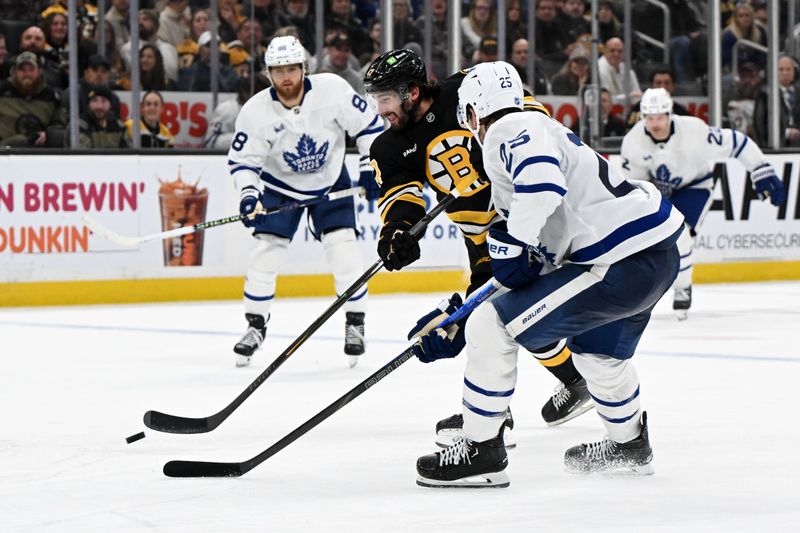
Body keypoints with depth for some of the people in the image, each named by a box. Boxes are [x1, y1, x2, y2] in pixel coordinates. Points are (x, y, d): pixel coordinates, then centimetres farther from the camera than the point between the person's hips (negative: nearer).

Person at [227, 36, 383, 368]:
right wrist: (248, 193, -29)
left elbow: (366, 123, -11)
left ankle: (355, 324, 1)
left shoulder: (332, 89, -23)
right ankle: (256, 325, 7)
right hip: (280, 185, 1)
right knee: (265, 250, -7)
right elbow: (241, 160, -13)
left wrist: (371, 167, -13)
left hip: (330, 182, -1)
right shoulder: (255, 111, -21)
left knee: (343, 248, -12)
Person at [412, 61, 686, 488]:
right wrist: (453, 329, 23)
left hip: (622, 263, -11)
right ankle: (629, 447, 55)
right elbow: (512, 270, 24)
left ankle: (480, 452, 4)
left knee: (491, 328, -6)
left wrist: (515, 243, -20)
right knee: (596, 351, 36)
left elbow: (541, 175, -32)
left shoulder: (508, 130, -6)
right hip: (658, 256, 11)